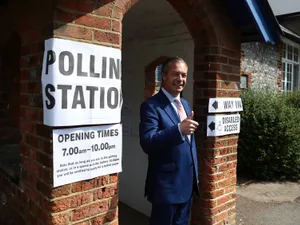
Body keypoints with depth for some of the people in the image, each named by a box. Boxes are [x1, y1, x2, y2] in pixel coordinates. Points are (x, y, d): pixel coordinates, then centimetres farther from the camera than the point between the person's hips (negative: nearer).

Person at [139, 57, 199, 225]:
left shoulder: (185, 104, 11)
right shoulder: (151, 105, -15)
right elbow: (147, 143, -25)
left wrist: (195, 174, 16)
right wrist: (178, 129, -37)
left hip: (188, 182, 8)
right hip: (166, 184, -7)